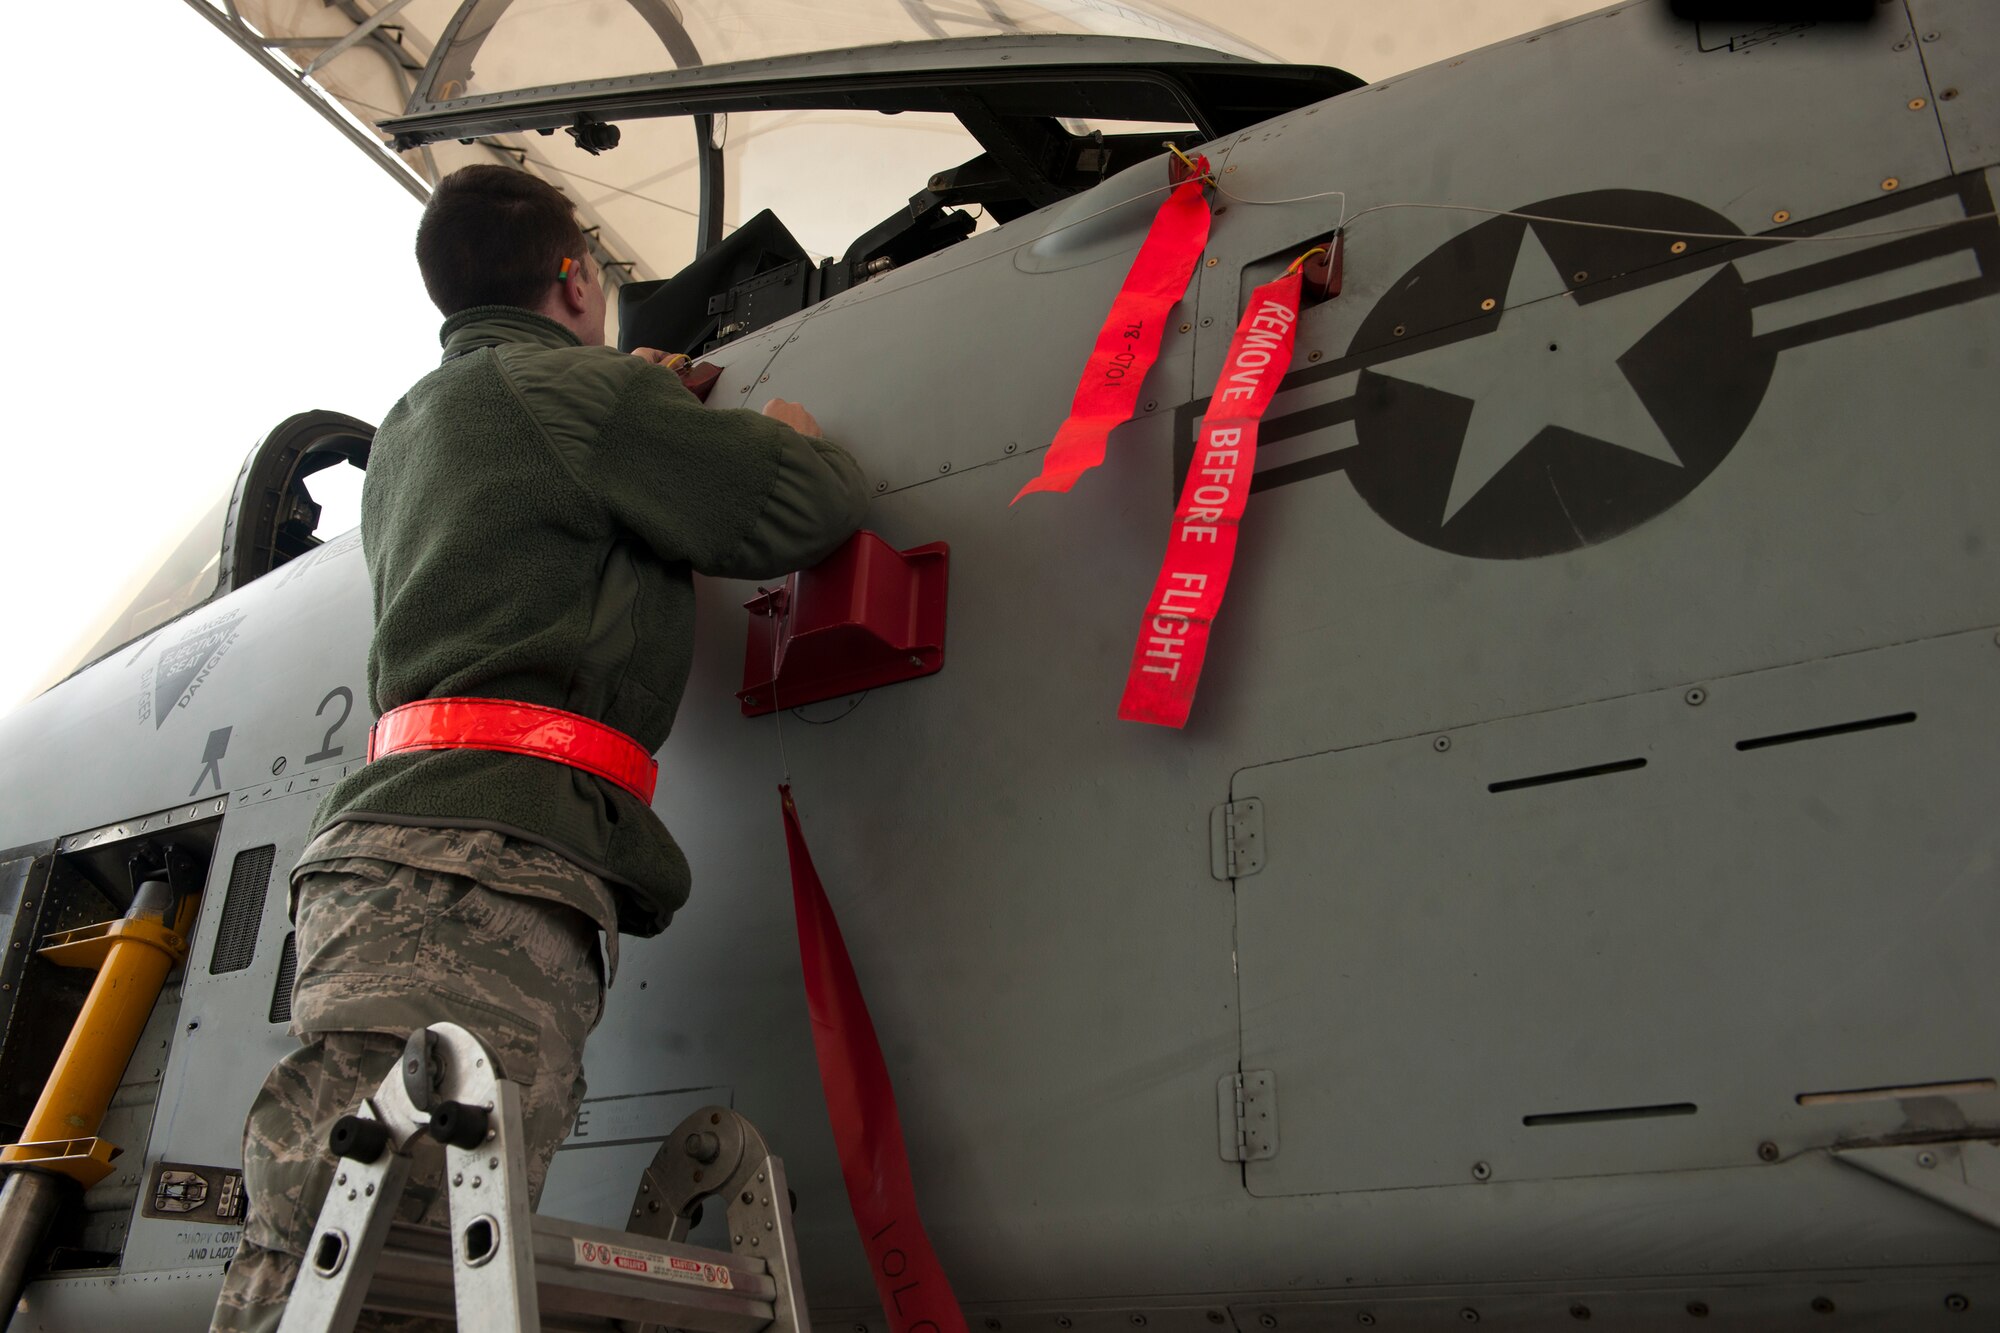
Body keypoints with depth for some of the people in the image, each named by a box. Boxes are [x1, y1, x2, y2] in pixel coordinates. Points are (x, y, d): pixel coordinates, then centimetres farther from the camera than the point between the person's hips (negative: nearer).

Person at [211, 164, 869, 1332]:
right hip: (479, 859, -10)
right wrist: (790, 436, 23)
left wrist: (637, 402, 52)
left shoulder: (411, 429, 32)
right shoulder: (565, 386, 4)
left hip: (388, 847, 10)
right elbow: (808, 506, -1)